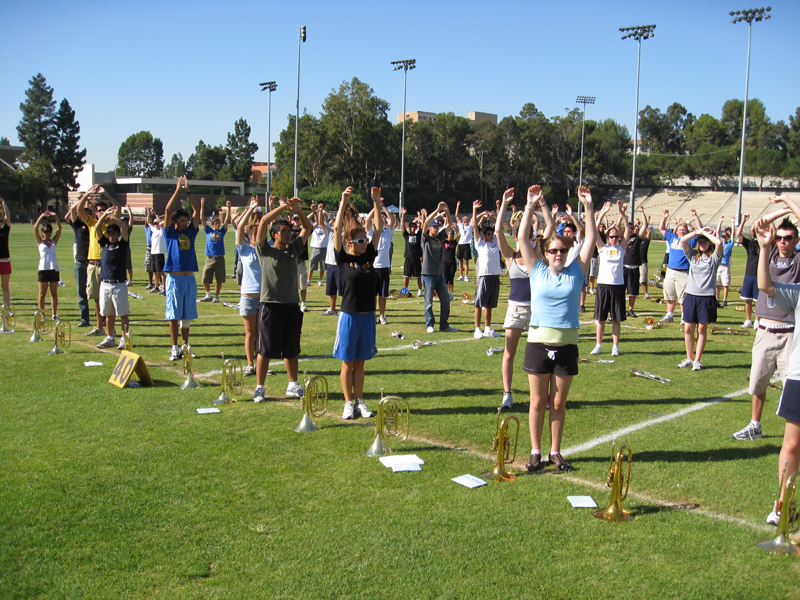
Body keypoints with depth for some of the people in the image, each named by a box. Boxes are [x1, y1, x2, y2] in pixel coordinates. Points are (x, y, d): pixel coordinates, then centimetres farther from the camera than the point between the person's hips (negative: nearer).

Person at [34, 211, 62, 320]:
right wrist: (41, 217, -5)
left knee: (54, 293, 4)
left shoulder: (54, 241, 11)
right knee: (42, 294, 4)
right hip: (43, 269, -2)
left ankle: (54, 314, 7)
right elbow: (35, 228, -3)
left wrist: (55, 216, -5)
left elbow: (59, 228, 3)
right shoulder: (40, 242, 7)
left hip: (54, 270, 2)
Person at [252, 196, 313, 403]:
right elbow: (263, 221, -10)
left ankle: (293, 385, 25)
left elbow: (308, 228, 15)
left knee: (292, 349, 13)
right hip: (270, 305, -5)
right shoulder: (266, 251, 0)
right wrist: (282, 207, -6)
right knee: (265, 349, 0)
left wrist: (298, 210, 0)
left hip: (292, 305, 5)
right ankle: (259, 388, 9)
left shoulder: (294, 249, 13)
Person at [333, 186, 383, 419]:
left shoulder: (369, 256, 6)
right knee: (347, 363, 5)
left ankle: (359, 402, 19)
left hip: (368, 316, 4)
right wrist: (343, 202, -17)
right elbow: (337, 229, -14)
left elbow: (378, 228, 2)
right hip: (349, 315, -4)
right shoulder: (343, 259, -5)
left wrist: (377, 202, -5)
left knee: (360, 363, 12)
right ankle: (348, 404, 13)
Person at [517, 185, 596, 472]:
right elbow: (523, 238, 2)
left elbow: (591, 240, 3)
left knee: (558, 403, 9)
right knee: (538, 402, 6)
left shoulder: (575, 272, 6)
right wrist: (531, 206, -1)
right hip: (538, 343, -1)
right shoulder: (537, 271, 4)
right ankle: (535, 452, 17)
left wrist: (588, 207, -1)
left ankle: (555, 451, 21)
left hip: (567, 345, 1)